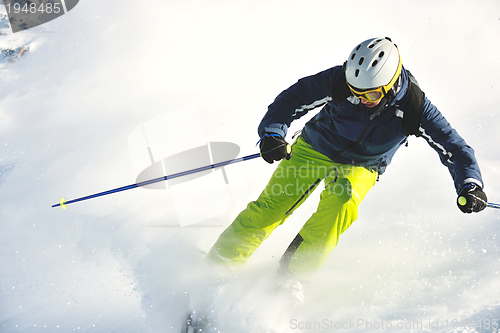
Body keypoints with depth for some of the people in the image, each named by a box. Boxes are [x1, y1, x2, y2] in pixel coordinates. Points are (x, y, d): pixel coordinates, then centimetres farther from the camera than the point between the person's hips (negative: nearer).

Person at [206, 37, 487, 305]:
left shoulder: (413, 107, -25)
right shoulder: (340, 81, -26)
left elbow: (453, 146, -19)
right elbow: (294, 98, -16)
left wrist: (469, 184, -34)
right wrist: (272, 133, -30)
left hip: (361, 168, 0)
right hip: (316, 148, 0)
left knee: (341, 202, -33)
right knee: (271, 207, -14)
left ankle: (293, 276, -25)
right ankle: (216, 268, -2)